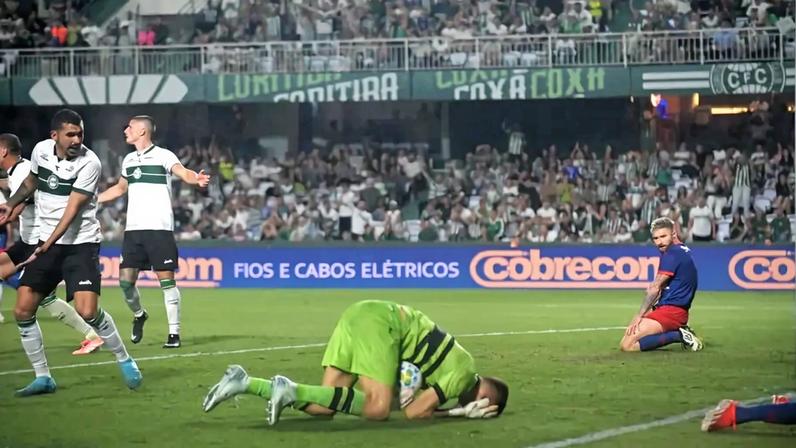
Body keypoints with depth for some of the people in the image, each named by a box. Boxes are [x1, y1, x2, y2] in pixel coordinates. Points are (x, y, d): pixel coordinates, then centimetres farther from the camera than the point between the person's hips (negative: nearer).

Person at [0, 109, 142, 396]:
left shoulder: (89, 163, -16)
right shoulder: (41, 150, 1)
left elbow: (72, 209, -21)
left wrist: (48, 244, -29)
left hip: (81, 243, -5)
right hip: (45, 243, 5)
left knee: (87, 312, -19)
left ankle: (125, 361, 5)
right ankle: (43, 378, 10)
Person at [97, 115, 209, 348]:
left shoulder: (163, 155, -3)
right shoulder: (129, 160, 17)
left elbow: (183, 172, -20)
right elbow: (120, 188, 33)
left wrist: (196, 179, -43)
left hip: (159, 227, -6)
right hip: (133, 229, 6)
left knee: (166, 279, -7)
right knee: (126, 280, 0)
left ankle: (174, 333, -3)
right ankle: (139, 315, 27)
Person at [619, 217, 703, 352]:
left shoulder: (672, 254, -13)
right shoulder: (684, 251, 17)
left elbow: (655, 288, -13)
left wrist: (639, 316, -10)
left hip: (671, 310, -10)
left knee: (627, 345, -19)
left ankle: (678, 335, -16)